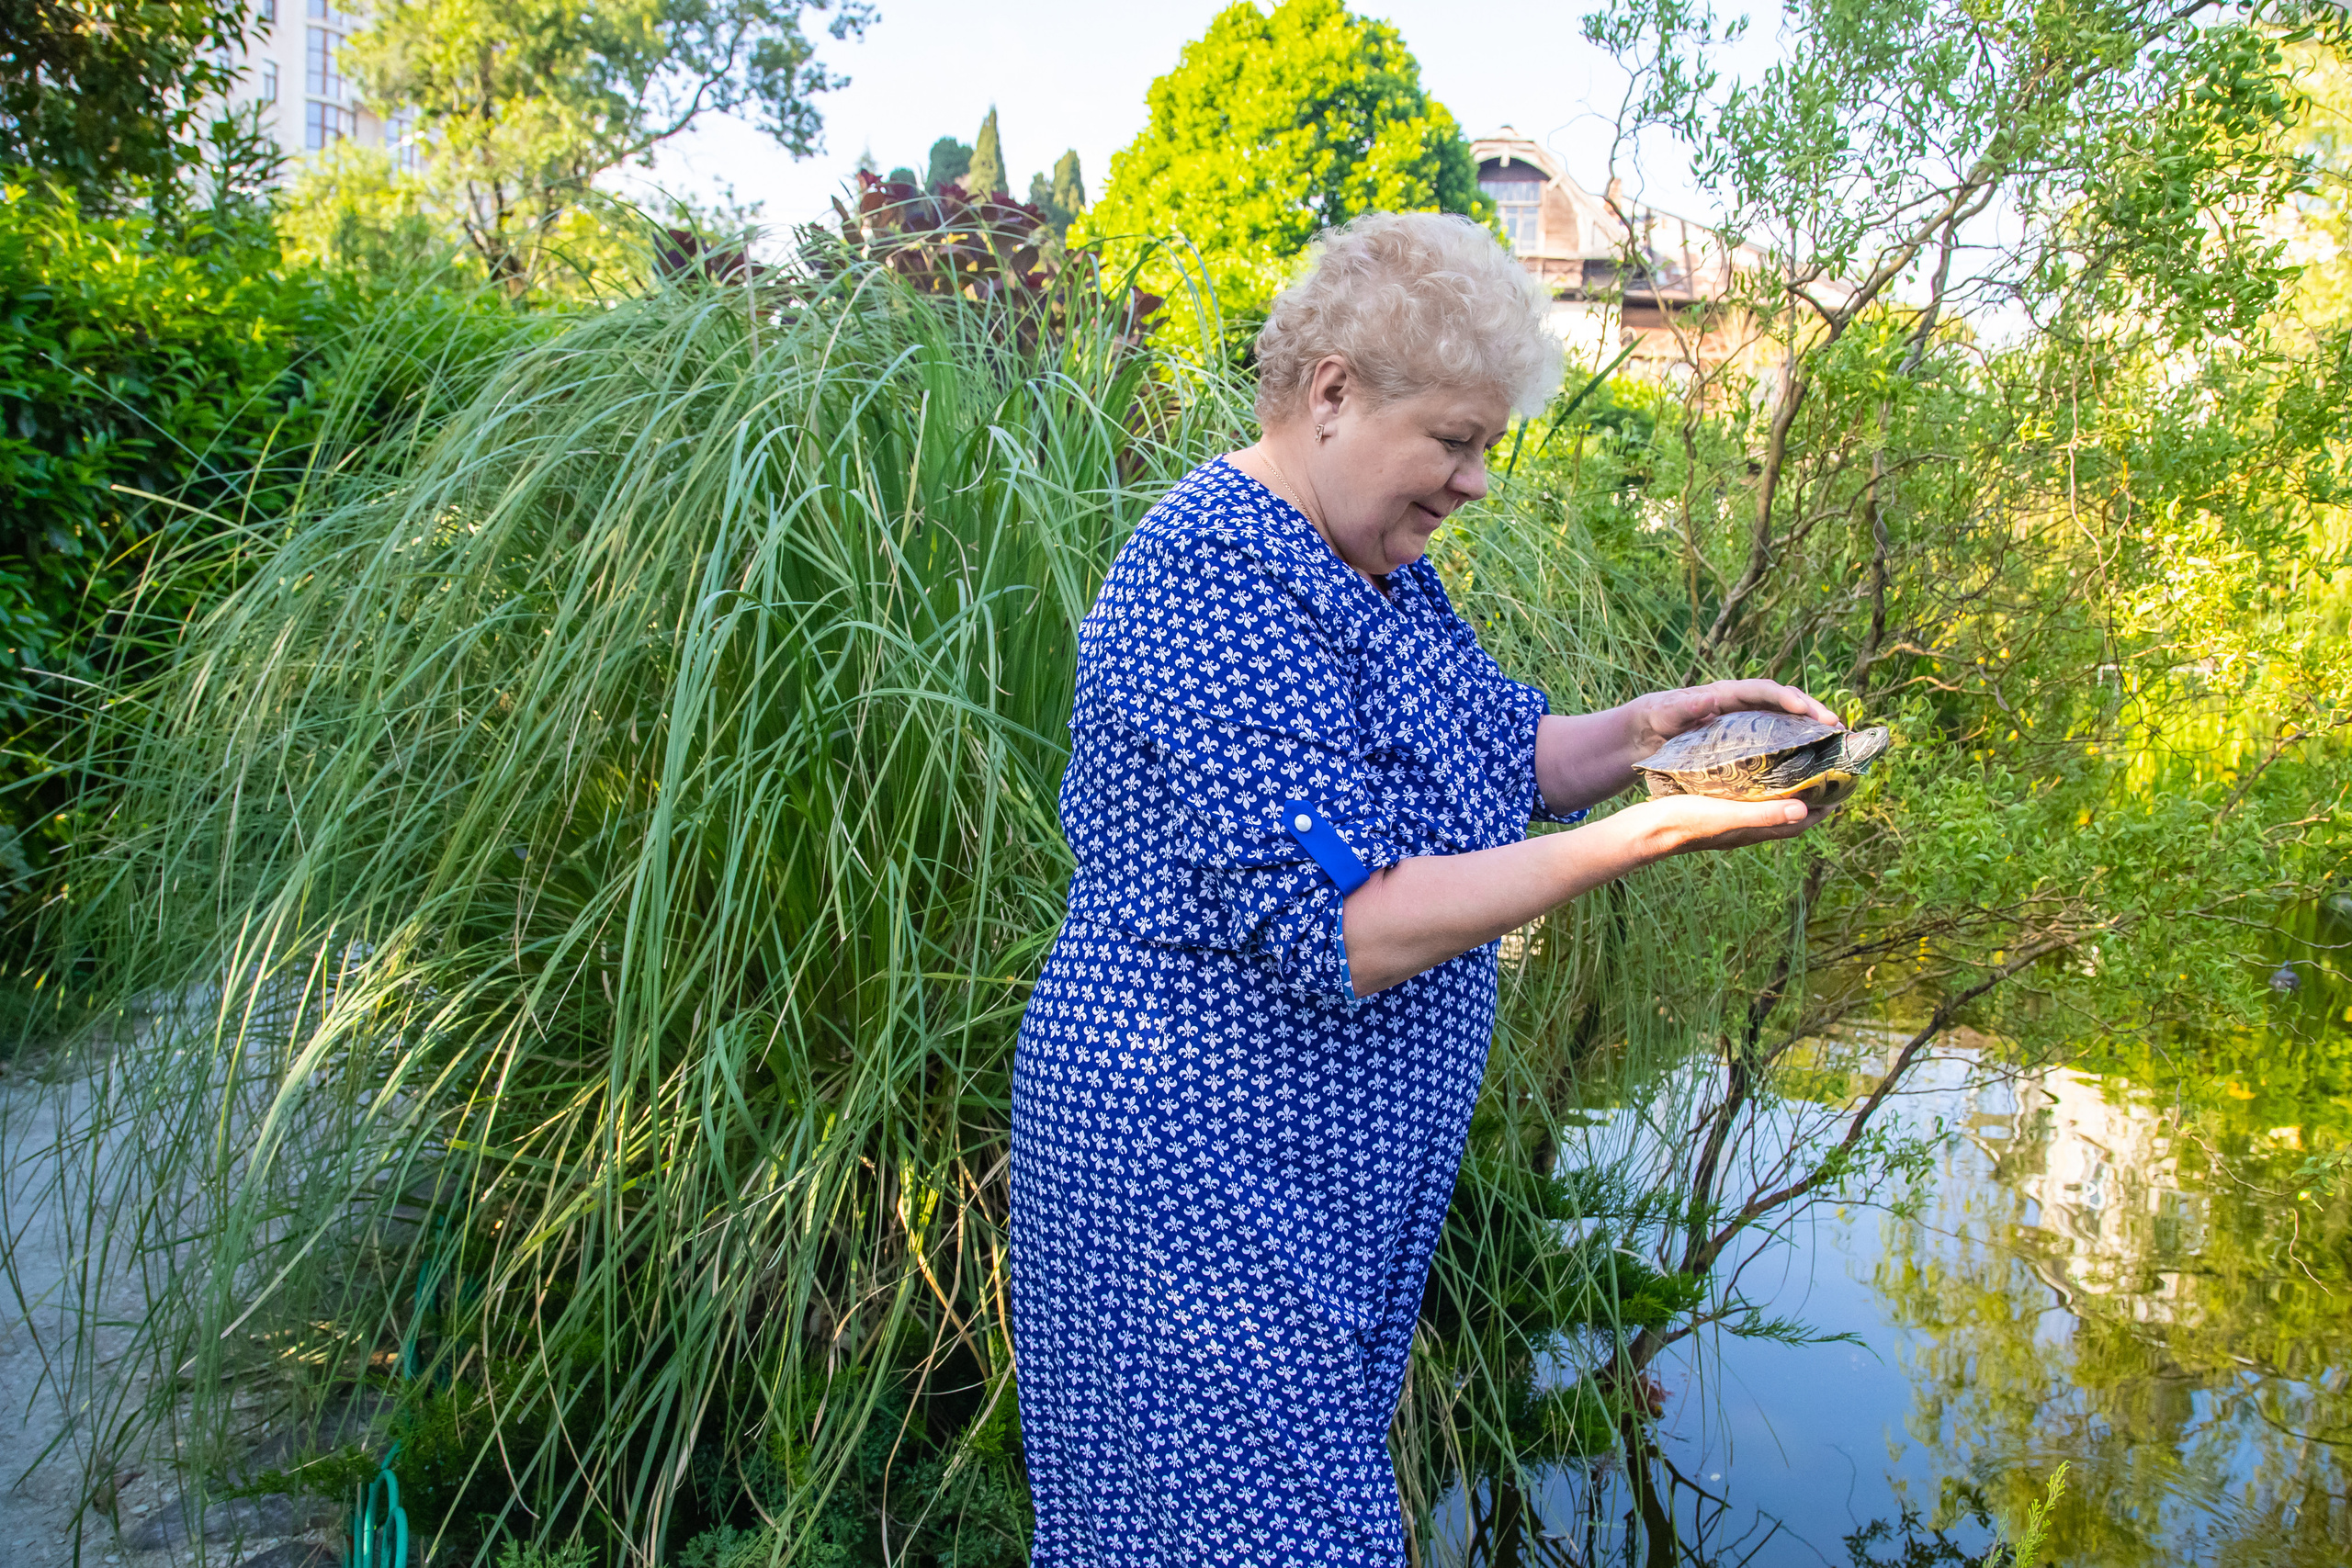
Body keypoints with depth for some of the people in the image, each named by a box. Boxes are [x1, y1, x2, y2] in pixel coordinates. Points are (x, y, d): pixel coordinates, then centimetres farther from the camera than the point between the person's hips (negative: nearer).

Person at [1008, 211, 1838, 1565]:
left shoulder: (1373, 562, 7)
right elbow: (1342, 933, -28)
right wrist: (1645, 835, -26)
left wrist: (1656, 725, -2)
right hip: (1198, 1160, -10)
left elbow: (1496, 757, 16)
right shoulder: (1220, 584, -24)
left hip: (1336, 1151, 10)